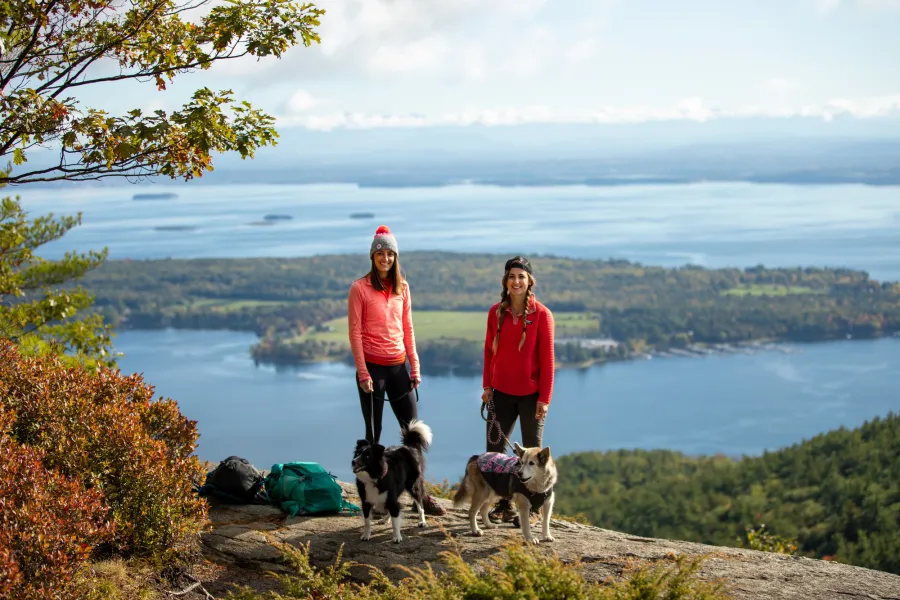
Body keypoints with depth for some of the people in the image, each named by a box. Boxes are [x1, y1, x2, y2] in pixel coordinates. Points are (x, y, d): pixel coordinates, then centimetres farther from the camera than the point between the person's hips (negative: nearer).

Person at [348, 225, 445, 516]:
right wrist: (363, 373, -12)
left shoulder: (402, 287, 8)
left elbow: (408, 329, 11)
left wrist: (415, 367, 6)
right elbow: (355, 332, -8)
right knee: (373, 433, 3)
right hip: (373, 367, -5)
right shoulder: (360, 288, -6)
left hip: (398, 366, 5)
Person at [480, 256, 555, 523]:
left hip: (530, 394, -4)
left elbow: (547, 358, -8)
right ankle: (504, 503, 19)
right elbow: (489, 350, 10)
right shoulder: (496, 312, 3)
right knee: (494, 449, 6)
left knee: (532, 452, 4)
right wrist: (487, 385, 5)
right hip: (501, 392, 4)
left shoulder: (541, 315, -9)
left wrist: (544, 398, -10)